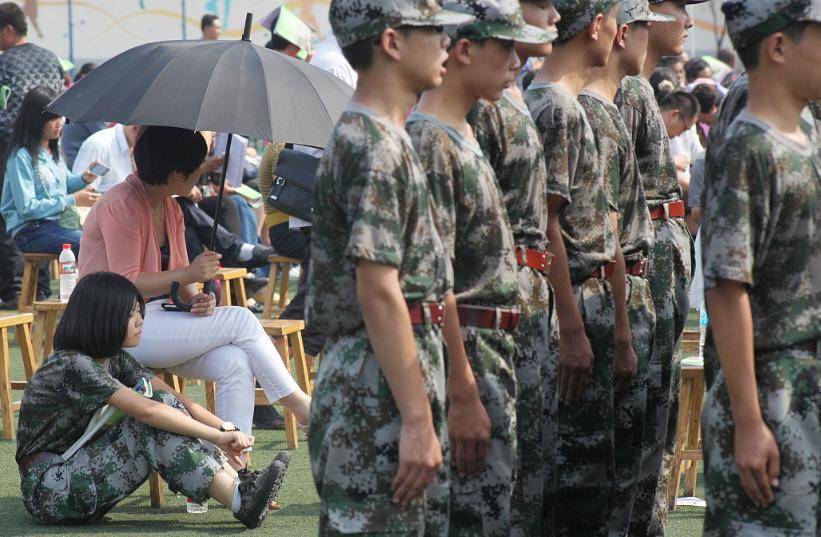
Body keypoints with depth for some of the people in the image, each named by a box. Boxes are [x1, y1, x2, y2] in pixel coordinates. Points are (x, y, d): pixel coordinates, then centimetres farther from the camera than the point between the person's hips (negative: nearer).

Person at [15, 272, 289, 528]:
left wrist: (226, 429, -16)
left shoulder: (114, 359, 8)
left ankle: (238, 485, -20)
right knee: (155, 424, -23)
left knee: (165, 405, -9)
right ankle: (240, 502, -29)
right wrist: (218, 436, -25)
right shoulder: (73, 366, -20)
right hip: (49, 491, -8)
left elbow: (178, 401, 0)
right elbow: (146, 411, -27)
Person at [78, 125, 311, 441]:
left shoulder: (171, 210, 13)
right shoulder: (121, 206, -15)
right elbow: (125, 284, -19)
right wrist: (189, 274, -21)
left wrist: (197, 298, -9)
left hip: (156, 316, 8)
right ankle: (297, 403, -4)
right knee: (241, 321, -17)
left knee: (235, 363, -18)